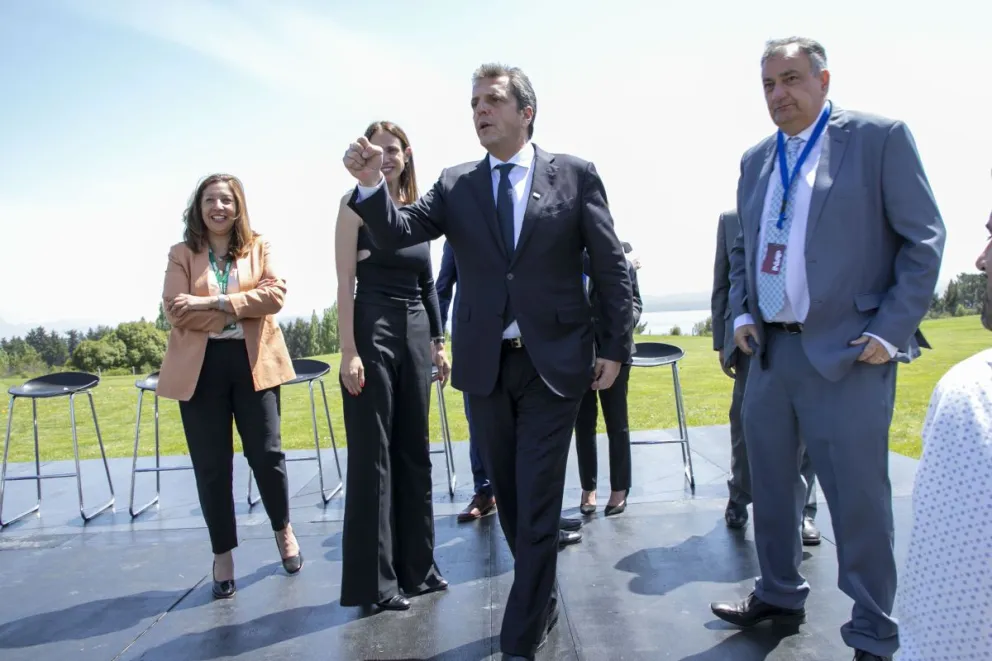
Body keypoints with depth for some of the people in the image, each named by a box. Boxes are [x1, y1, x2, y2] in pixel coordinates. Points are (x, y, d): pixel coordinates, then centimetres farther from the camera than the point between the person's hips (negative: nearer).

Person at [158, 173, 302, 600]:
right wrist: (242, 308, -11)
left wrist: (219, 301, -15)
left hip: (253, 362, 0)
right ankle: (223, 556, 20)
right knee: (211, 465, 5)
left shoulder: (259, 247, 9)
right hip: (200, 367, 0)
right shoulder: (181, 254, 8)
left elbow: (275, 294, -7)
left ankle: (283, 530, 30)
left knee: (267, 453, 4)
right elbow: (175, 310, -6)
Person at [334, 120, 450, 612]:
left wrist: (438, 342, 14)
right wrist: (348, 352, -16)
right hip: (372, 331, -6)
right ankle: (374, 580, 10)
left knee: (414, 450, 11)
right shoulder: (356, 205, -2)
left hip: (416, 333, 6)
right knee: (372, 454, -1)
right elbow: (345, 283, -8)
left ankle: (416, 566, 24)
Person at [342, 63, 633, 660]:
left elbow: (612, 266, 1)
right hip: (486, 365, 3)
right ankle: (543, 603, 40)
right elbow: (398, 232, -5)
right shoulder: (456, 185, 7)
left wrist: (616, 347, -2)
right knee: (511, 500, 17)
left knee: (537, 508, 0)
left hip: (555, 364, -3)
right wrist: (371, 184, -24)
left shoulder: (575, 175, 0)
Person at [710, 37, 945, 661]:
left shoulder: (881, 137, -3)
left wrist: (891, 332, -11)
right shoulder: (756, 159, 14)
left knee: (860, 499, 2)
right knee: (770, 487, 15)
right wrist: (742, 315, 7)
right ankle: (779, 594, 35)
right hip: (770, 352, 6)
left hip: (847, 354, -5)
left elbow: (924, 239, -5)